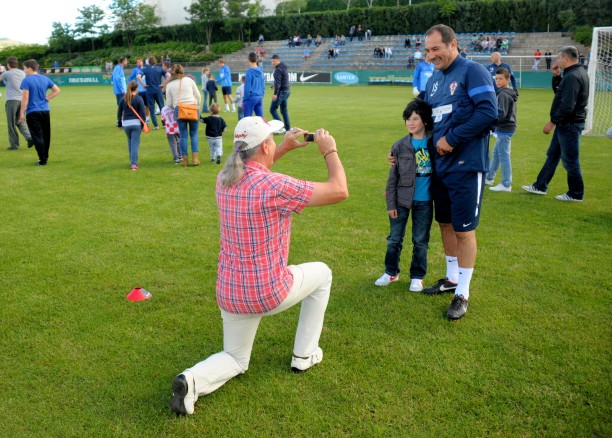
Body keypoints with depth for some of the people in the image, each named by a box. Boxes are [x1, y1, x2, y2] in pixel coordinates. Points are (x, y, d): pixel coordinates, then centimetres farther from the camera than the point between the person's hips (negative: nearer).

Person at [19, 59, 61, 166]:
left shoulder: (26, 80, -10)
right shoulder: (45, 79, 7)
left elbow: (25, 98, -14)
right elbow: (57, 90, 11)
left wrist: (22, 113, -9)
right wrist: (47, 98, 8)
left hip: (32, 112, -5)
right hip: (45, 111, 6)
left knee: (37, 136, -2)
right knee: (46, 135, 14)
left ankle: (42, 160, -4)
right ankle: (45, 157, 24)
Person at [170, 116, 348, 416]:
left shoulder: (224, 180, -1)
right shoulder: (276, 187, -23)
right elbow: (339, 191, -15)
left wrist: (284, 149, 19)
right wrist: (330, 150, 0)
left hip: (229, 294, 6)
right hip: (270, 293, -6)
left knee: (235, 360, 26)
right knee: (321, 273, 25)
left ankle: (194, 380, -8)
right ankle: (304, 356, 31)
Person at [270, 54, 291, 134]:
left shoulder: (278, 69, -15)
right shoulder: (284, 68, 15)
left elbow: (277, 82, -23)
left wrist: (275, 94, -27)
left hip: (281, 91, -10)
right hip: (286, 91, 10)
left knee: (272, 109, -6)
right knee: (284, 109, 14)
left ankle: (281, 127, -11)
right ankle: (288, 128, 14)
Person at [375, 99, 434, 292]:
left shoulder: (435, 144, -3)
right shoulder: (400, 146, -4)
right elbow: (393, 177, -1)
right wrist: (390, 204, -3)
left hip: (424, 202, 0)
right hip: (401, 200, 0)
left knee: (420, 240, 10)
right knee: (394, 238, 10)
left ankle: (417, 276, 24)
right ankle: (391, 272, 27)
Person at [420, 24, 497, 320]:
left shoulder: (472, 72, -10)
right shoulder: (433, 81, 13)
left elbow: (489, 112, -21)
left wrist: (452, 138, -19)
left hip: (466, 166, -8)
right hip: (440, 164, 8)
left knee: (464, 229, 0)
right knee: (446, 224, 16)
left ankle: (462, 293, 13)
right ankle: (452, 278, 33)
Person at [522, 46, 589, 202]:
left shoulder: (572, 76, -21)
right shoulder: (576, 73, 11)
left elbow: (567, 106, -26)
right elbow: (560, 92, 21)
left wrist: (553, 122, -18)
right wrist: (556, 76, 8)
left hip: (569, 125, -11)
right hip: (566, 123, 11)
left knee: (570, 160, 0)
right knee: (552, 156, 16)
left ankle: (576, 194, 11)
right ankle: (540, 186, 26)